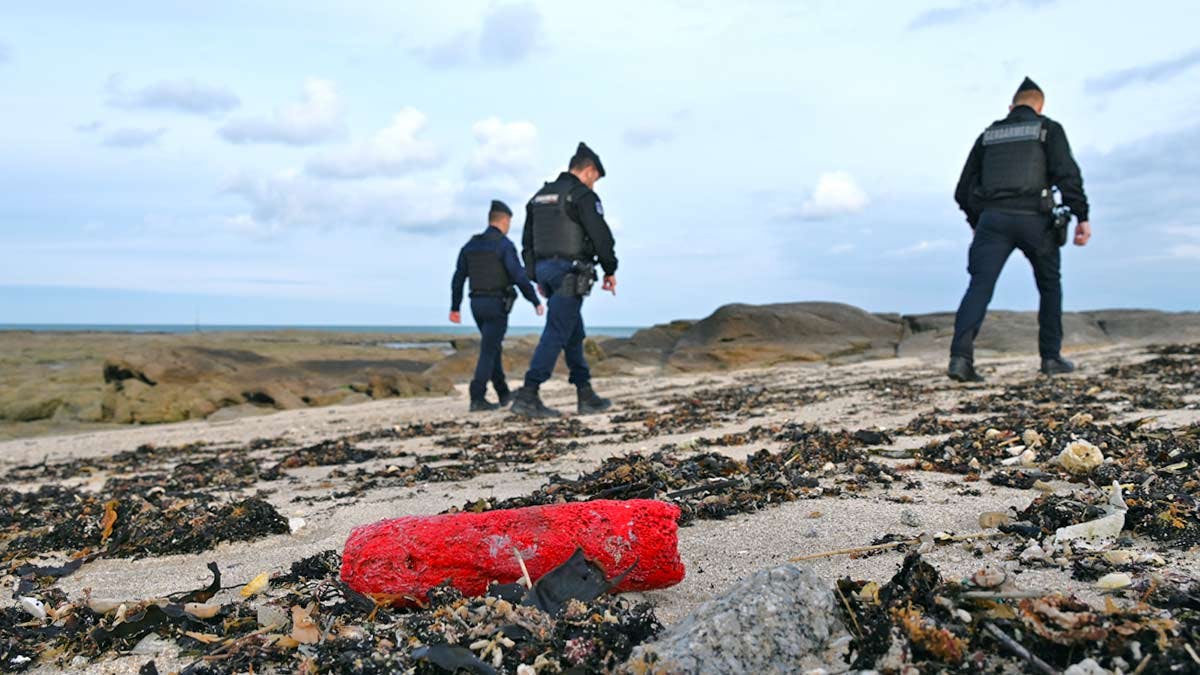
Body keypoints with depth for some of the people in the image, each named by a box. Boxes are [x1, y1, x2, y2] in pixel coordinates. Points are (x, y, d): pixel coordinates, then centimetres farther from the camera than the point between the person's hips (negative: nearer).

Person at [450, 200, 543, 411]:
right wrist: (536, 301, -10)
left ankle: (504, 394, 26)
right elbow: (519, 277, -18)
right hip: (497, 305, -6)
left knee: (494, 347, 19)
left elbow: (458, 279, 8)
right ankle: (477, 399, -10)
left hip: (477, 304, 7)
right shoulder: (505, 245, -11)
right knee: (488, 351, -6)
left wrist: (454, 308, 15)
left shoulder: (471, 245, 9)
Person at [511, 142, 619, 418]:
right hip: (570, 272, -8)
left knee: (575, 334, 14)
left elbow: (527, 242, 17)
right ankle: (527, 396, -13)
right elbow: (601, 235, -13)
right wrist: (610, 270, -1)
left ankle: (586, 396, 17)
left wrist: (538, 277, 20)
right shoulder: (583, 195, -8)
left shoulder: (540, 196, 17)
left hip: (545, 270, 8)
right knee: (556, 334, -9)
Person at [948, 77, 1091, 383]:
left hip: (992, 218, 1)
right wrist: (1082, 216, -6)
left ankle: (961, 356, -30)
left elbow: (963, 190, 17)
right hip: (1034, 219, -1)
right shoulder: (1048, 129, 12)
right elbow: (1067, 174, -6)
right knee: (1050, 286, 18)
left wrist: (977, 223, 30)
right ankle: (1051, 357, 20)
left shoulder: (988, 134, 20)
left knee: (980, 286, -11)